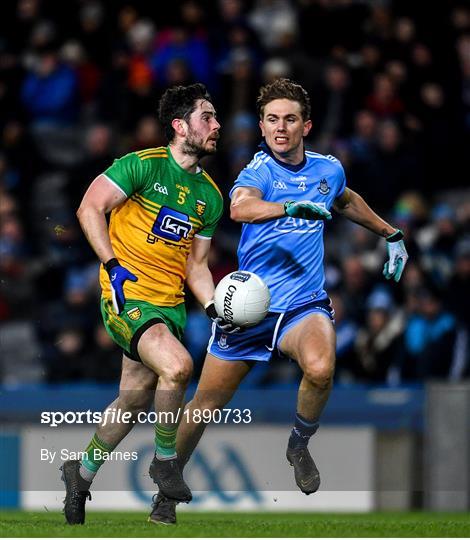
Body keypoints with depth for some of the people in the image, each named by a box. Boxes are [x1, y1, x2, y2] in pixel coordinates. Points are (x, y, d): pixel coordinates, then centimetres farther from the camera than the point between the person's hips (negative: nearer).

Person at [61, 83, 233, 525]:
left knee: (136, 397, 11)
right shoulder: (144, 165, -8)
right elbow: (90, 208, -10)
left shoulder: (210, 195, 12)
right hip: (127, 293, -7)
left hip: (170, 302, 7)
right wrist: (113, 265, -19)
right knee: (177, 365, -29)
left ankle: (82, 472, 33)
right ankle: (165, 461, -8)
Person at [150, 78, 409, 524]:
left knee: (320, 369, -31)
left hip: (304, 304, 2)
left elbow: (346, 201, 31)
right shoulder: (260, 169, -11)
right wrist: (294, 206, -51)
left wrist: (391, 234, 38)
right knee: (206, 403, 4)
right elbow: (240, 206, -36)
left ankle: (299, 446, -3)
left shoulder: (328, 169, 5)